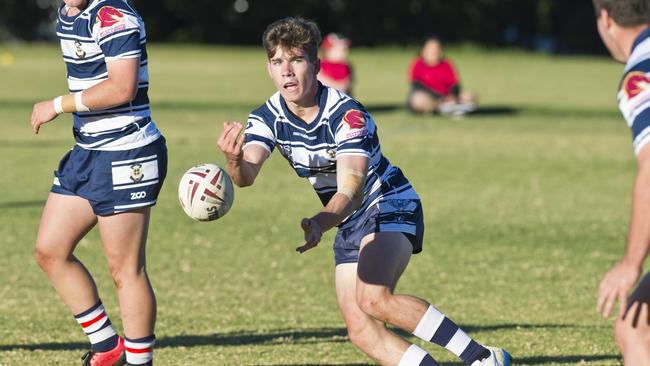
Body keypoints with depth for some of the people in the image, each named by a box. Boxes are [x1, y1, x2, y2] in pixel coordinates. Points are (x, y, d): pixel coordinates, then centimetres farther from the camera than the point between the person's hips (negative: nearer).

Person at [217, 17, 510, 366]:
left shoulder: (347, 114, -25)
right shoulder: (267, 118, -8)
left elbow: (351, 191, -35)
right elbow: (246, 175, -25)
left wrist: (319, 223, -56)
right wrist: (234, 160, -51)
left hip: (390, 206, -7)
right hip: (350, 223, 7)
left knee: (374, 298, -31)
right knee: (361, 330, -6)